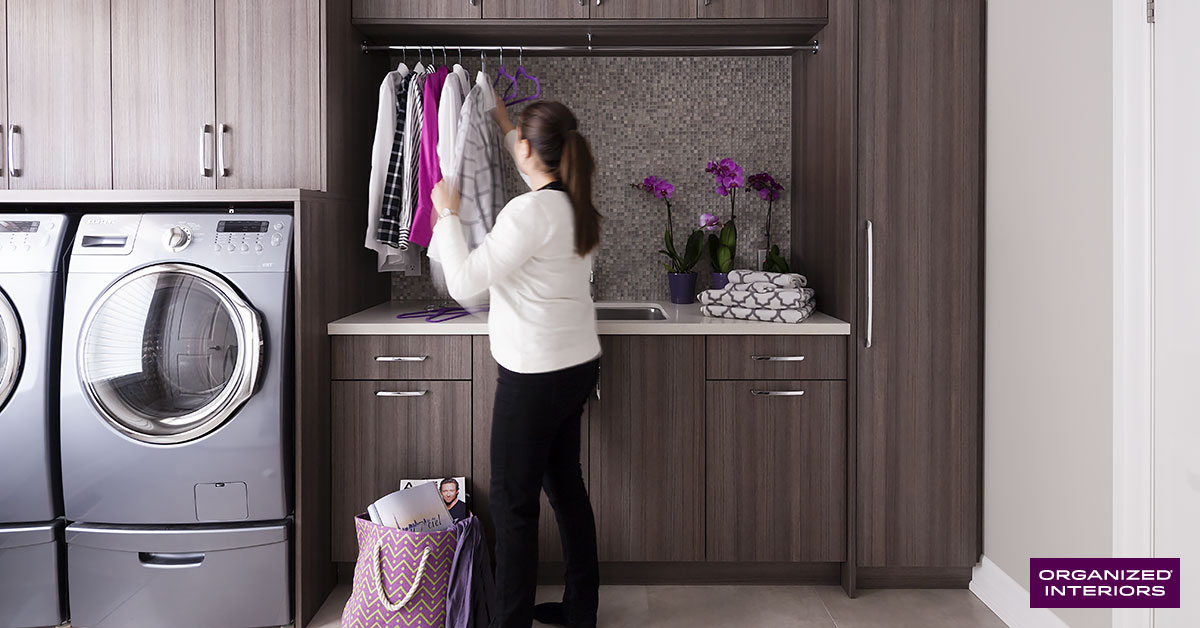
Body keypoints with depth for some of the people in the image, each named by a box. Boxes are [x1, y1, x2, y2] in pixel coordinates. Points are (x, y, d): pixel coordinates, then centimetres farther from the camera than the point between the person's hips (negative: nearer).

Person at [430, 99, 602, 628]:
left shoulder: (529, 212, -21)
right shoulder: (576, 204, 5)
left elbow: (463, 283, -20)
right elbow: (542, 176, 31)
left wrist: (447, 215, -7)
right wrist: (505, 127, 38)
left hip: (535, 376, -9)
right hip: (578, 365, 9)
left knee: (514, 500, 2)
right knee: (564, 484, 18)